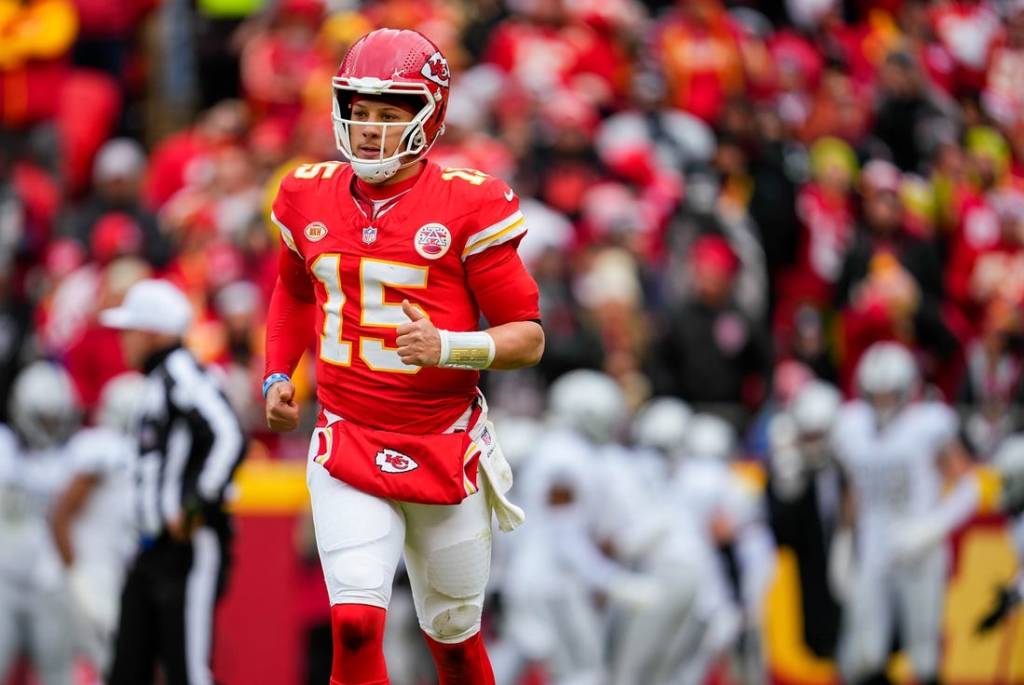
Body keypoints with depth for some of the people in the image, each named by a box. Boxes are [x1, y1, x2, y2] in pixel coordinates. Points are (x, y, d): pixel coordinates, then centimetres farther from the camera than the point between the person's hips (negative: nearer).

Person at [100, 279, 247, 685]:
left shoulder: (183, 377, -13)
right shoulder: (159, 381, 18)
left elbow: (229, 441, -26)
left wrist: (195, 507, -23)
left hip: (190, 547, -10)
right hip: (155, 552, 10)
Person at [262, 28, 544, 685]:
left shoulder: (467, 206, -10)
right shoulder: (311, 198, 3)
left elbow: (528, 336, -8)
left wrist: (448, 347, -25)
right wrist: (278, 374, 11)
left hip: (446, 449, -2)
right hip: (348, 444, 2)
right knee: (356, 625, -17)